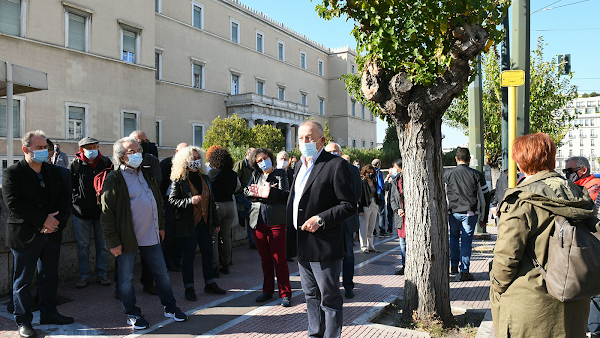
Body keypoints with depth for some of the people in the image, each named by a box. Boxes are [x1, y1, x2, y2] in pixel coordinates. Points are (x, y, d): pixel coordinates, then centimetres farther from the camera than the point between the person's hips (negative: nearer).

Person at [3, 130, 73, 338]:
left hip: (52, 233, 6)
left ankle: (49, 313, 28)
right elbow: (14, 204, -17)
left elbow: (64, 199, 7)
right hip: (25, 235, -5)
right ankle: (23, 321, 17)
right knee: (22, 280, 5)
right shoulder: (12, 173, -7)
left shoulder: (53, 171, 10)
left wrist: (56, 221, -9)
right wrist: (43, 219, -19)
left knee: (50, 276, 15)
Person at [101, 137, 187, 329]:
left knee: (161, 272, 12)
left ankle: (170, 308, 26)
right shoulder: (113, 180, -9)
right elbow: (107, 213, -11)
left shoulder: (147, 174, 11)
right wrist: (113, 241, -13)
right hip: (127, 237, -5)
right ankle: (132, 314, 22)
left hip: (151, 235, 6)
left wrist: (161, 226, 18)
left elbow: (158, 201, 20)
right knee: (126, 277, 6)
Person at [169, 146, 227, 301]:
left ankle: (210, 284, 25)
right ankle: (189, 288, 14)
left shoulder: (204, 177, 11)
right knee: (189, 255, 2)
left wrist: (216, 221, 14)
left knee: (208, 253, 11)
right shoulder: (178, 180, -7)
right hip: (187, 224, -6)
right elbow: (172, 200, -10)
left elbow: (211, 200, 15)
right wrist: (190, 201, -25)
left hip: (204, 222, 6)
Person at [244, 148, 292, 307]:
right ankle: (267, 290, 24)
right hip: (258, 222, 4)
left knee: (279, 259, -3)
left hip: (276, 222, -4)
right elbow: (246, 192, 4)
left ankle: (285, 294, 7)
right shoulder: (255, 175, 16)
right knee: (265, 259, 12)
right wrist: (262, 192, -10)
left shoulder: (280, 173, 3)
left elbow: (285, 195, -9)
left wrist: (269, 191, -18)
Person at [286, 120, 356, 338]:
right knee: (311, 296, 20)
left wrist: (321, 219, -21)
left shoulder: (336, 165, -12)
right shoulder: (300, 164, 14)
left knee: (329, 299, 4)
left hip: (324, 246, -8)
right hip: (302, 246, 8)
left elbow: (350, 205, -14)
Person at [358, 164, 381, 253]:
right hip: (366, 206, -7)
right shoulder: (362, 183, -7)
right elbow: (360, 197, -11)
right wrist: (360, 209, -17)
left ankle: (370, 246, 19)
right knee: (364, 227, -2)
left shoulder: (374, 182, 14)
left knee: (371, 228, 12)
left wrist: (377, 205, 13)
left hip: (374, 206, 7)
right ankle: (364, 246, 6)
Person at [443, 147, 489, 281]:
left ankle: (454, 266, 25)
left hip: (453, 212, 1)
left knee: (454, 237, 20)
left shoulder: (447, 175, 2)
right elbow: (484, 197, 6)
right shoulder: (477, 175, 2)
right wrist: (483, 218, 14)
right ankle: (465, 271, 2)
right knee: (466, 240, 2)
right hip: (470, 212, -1)